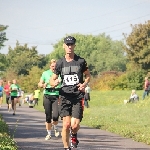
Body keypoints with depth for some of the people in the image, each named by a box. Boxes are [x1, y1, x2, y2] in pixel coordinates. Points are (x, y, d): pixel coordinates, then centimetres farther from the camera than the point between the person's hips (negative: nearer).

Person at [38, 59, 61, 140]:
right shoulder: (45, 73, 7)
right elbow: (39, 84, 13)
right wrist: (43, 85, -10)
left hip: (57, 96, -1)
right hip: (47, 96, 1)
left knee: (55, 115, -14)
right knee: (48, 116, 2)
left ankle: (55, 128, 18)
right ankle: (49, 133, 16)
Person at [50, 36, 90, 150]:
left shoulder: (81, 61, 3)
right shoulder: (60, 63, 5)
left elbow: (88, 75, 15)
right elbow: (52, 80, 11)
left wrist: (84, 84, -5)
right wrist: (54, 83, -14)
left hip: (78, 97, -1)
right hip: (65, 96, 1)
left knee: (75, 125, -12)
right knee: (66, 124, -6)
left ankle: (74, 135, 23)